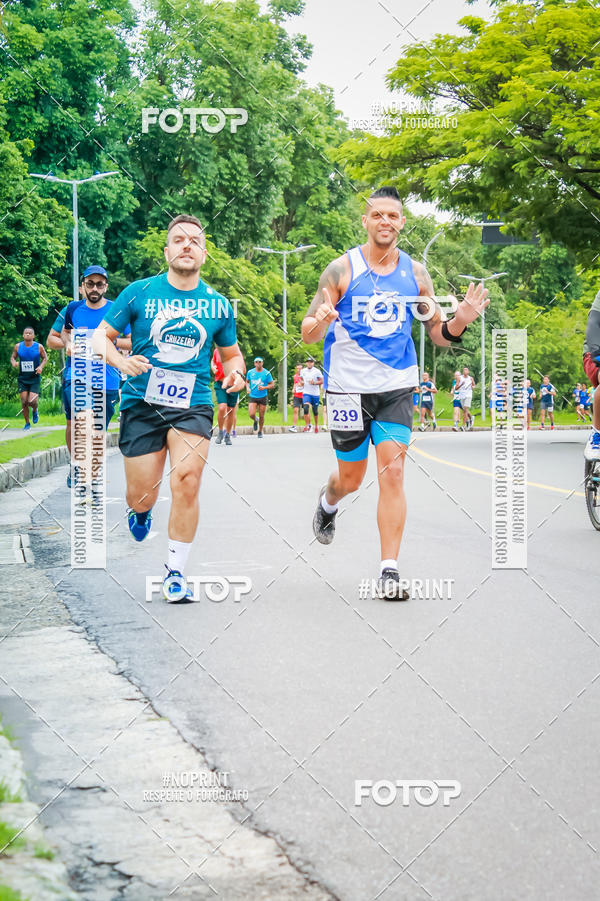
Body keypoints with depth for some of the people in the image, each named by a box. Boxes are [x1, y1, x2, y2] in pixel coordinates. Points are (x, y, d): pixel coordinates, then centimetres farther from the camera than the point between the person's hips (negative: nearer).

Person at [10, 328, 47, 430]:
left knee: (32, 401, -14)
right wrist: (13, 362, -12)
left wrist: (41, 366, -12)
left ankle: (35, 410, 23)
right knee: (24, 402, -1)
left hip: (35, 378, -2)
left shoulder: (39, 347, -6)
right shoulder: (18, 347, -1)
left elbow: (45, 358, 6)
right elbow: (13, 357, 11)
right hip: (22, 378, 2)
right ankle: (27, 423, 17)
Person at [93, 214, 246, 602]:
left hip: (193, 405, 0)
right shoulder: (139, 292, 1)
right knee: (142, 494, 1)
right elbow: (101, 336, 5)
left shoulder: (218, 304, 7)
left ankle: (176, 572, -4)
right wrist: (121, 362, -16)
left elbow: (232, 353, 20)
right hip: (142, 404, 0)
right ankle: (140, 512, 42)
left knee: (186, 483, -18)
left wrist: (235, 372, -4)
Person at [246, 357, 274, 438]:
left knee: (261, 416, 3)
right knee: (251, 414, -14)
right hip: (252, 397, 1)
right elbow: (247, 381, 17)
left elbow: (272, 384, -2)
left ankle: (260, 432, 23)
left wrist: (264, 388, -18)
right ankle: (255, 421, 23)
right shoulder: (250, 372, 2)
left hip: (263, 397, -1)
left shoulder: (266, 373, -5)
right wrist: (248, 388, -3)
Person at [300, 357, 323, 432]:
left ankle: (316, 425, 27)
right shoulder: (303, 371, 7)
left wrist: (314, 383, -19)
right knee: (306, 408, -18)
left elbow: (321, 381, -3)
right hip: (306, 393, 1)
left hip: (315, 393, -1)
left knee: (315, 410, 8)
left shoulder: (317, 371, -4)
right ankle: (307, 425, -13)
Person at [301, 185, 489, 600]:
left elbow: (439, 334, 10)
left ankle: (389, 571, -8)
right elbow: (308, 334, -6)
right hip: (348, 386, -1)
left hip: (396, 387, 2)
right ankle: (328, 503, 48)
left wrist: (460, 321, -12)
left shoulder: (415, 273, 4)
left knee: (393, 472, -11)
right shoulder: (342, 269, -5)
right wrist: (321, 321, -29)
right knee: (351, 477, 11)